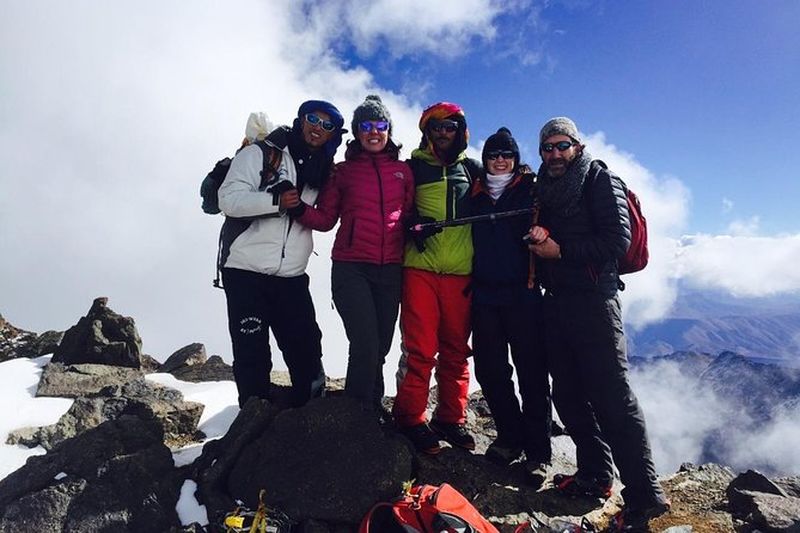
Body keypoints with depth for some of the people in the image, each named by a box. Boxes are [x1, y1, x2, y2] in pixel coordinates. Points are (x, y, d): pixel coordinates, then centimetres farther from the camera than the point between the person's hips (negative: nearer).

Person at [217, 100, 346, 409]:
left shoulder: (322, 172, 15)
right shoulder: (259, 154, 1)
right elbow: (229, 200, -11)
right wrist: (276, 201, -24)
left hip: (292, 277, 4)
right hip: (246, 270, -4)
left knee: (306, 352, 4)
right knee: (252, 354, -2)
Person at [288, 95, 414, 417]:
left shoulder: (403, 171, 13)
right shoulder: (343, 171, 8)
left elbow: (410, 216, 17)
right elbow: (325, 219, 5)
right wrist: (298, 209, -14)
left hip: (390, 270, 3)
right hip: (351, 269, -2)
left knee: (380, 347, 9)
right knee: (365, 344, -12)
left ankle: (372, 408, 29)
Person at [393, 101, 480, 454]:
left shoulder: (472, 170, 17)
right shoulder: (413, 168, 11)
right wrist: (412, 223, -12)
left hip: (461, 273, 3)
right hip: (420, 269, -2)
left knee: (456, 350, 6)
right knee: (420, 349, -5)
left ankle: (450, 418, 18)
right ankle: (410, 419, 6)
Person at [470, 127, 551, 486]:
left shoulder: (529, 188, 7)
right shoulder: (476, 194, 16)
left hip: (522, 293, -3)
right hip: (484, 294, 4)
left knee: (532, 371, -1)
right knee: (489, 369, 6)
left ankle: (538, 452, 9)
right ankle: (510, 437, 24)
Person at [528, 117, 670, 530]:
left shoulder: (600, 181, 0)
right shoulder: (546, 190, 19)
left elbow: (618, 239, -11)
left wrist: (561, 250, -12)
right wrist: (537, 236, -5)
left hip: (593, 298, -7)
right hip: (557, 301, 7)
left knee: (612, 396, -8)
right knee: (569, 394, 9)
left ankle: (644, 495, 0)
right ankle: (595, 474, 23)